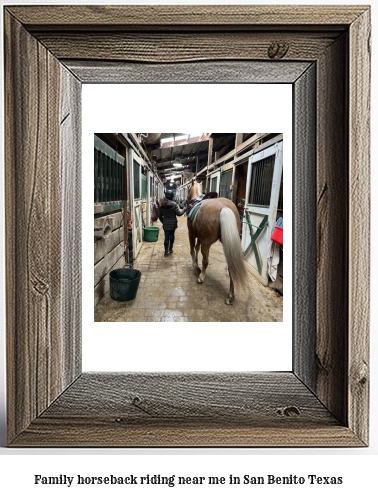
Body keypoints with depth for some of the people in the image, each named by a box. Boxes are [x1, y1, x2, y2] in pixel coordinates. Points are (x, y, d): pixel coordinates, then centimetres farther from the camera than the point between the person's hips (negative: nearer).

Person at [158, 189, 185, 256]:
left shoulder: (161, 204, 2)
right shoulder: (174, 204, -12)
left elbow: (160, 215, 8)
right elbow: (179, 213, -10)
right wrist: (184, 209, 6)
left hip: (165, 224, 2)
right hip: (173, 223, -2)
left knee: (166, 237, 5)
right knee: (172, 236, 17)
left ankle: (166, 251, 4)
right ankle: (170, 249, 26)